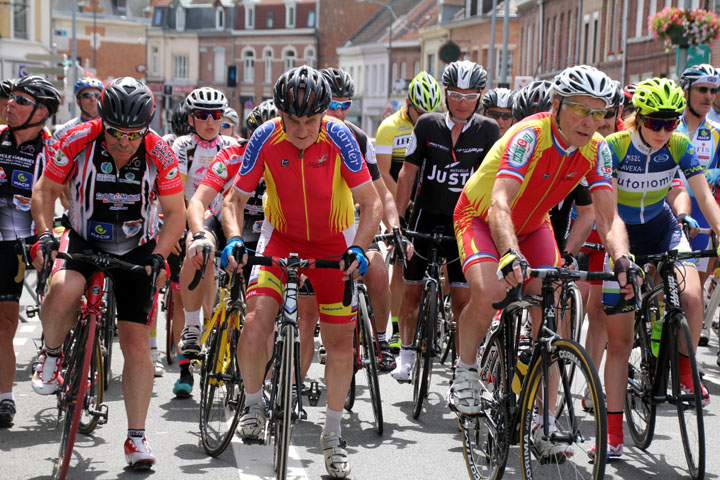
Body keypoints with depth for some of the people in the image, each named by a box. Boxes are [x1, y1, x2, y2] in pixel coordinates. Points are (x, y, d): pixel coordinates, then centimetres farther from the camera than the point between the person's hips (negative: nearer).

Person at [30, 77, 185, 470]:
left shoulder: (159, 154, -19)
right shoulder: (78, 141, -19)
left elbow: (175, 212, -8)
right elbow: (46, 189, -5)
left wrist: (158, 255, -22)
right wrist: (44, 234, -19)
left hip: (136, 250, 0)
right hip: (84, 240, 0)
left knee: (136, 342, -6)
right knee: (62, 293, -34)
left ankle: (136, 438, 6)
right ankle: (51, 353, 0)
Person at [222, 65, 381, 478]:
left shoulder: (338, 137, -22)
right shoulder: (266, 138, -20)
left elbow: (371, 203, -18)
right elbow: (235, 198, -10)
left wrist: (358, 249, -32)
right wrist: (234, 240, -28)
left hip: (333, 241, 0)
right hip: (281, 235, 0)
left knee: (341, 340, 0)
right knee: (256, 321, -20)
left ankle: (333, 436, 18)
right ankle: (254, 405, 8)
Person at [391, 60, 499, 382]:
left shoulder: (488, 130, -3)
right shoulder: (428, 125, -1)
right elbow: (407, 173, 2)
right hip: (426, 218, 1)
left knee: (463, 298, -6)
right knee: (412, 292, 8)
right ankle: (406, 354, 27)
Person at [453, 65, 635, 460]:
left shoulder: (595, 149, -16)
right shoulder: (529, 135, -32)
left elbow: (609, 217, -20)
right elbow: (499, 206, -44)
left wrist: (622, 258, -41)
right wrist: (511, 256, -61)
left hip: (531, 224, 5)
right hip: (481, 217, -5)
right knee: (487, 292, -32)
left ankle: (542, 419, 0)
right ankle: (465, 373, -4)